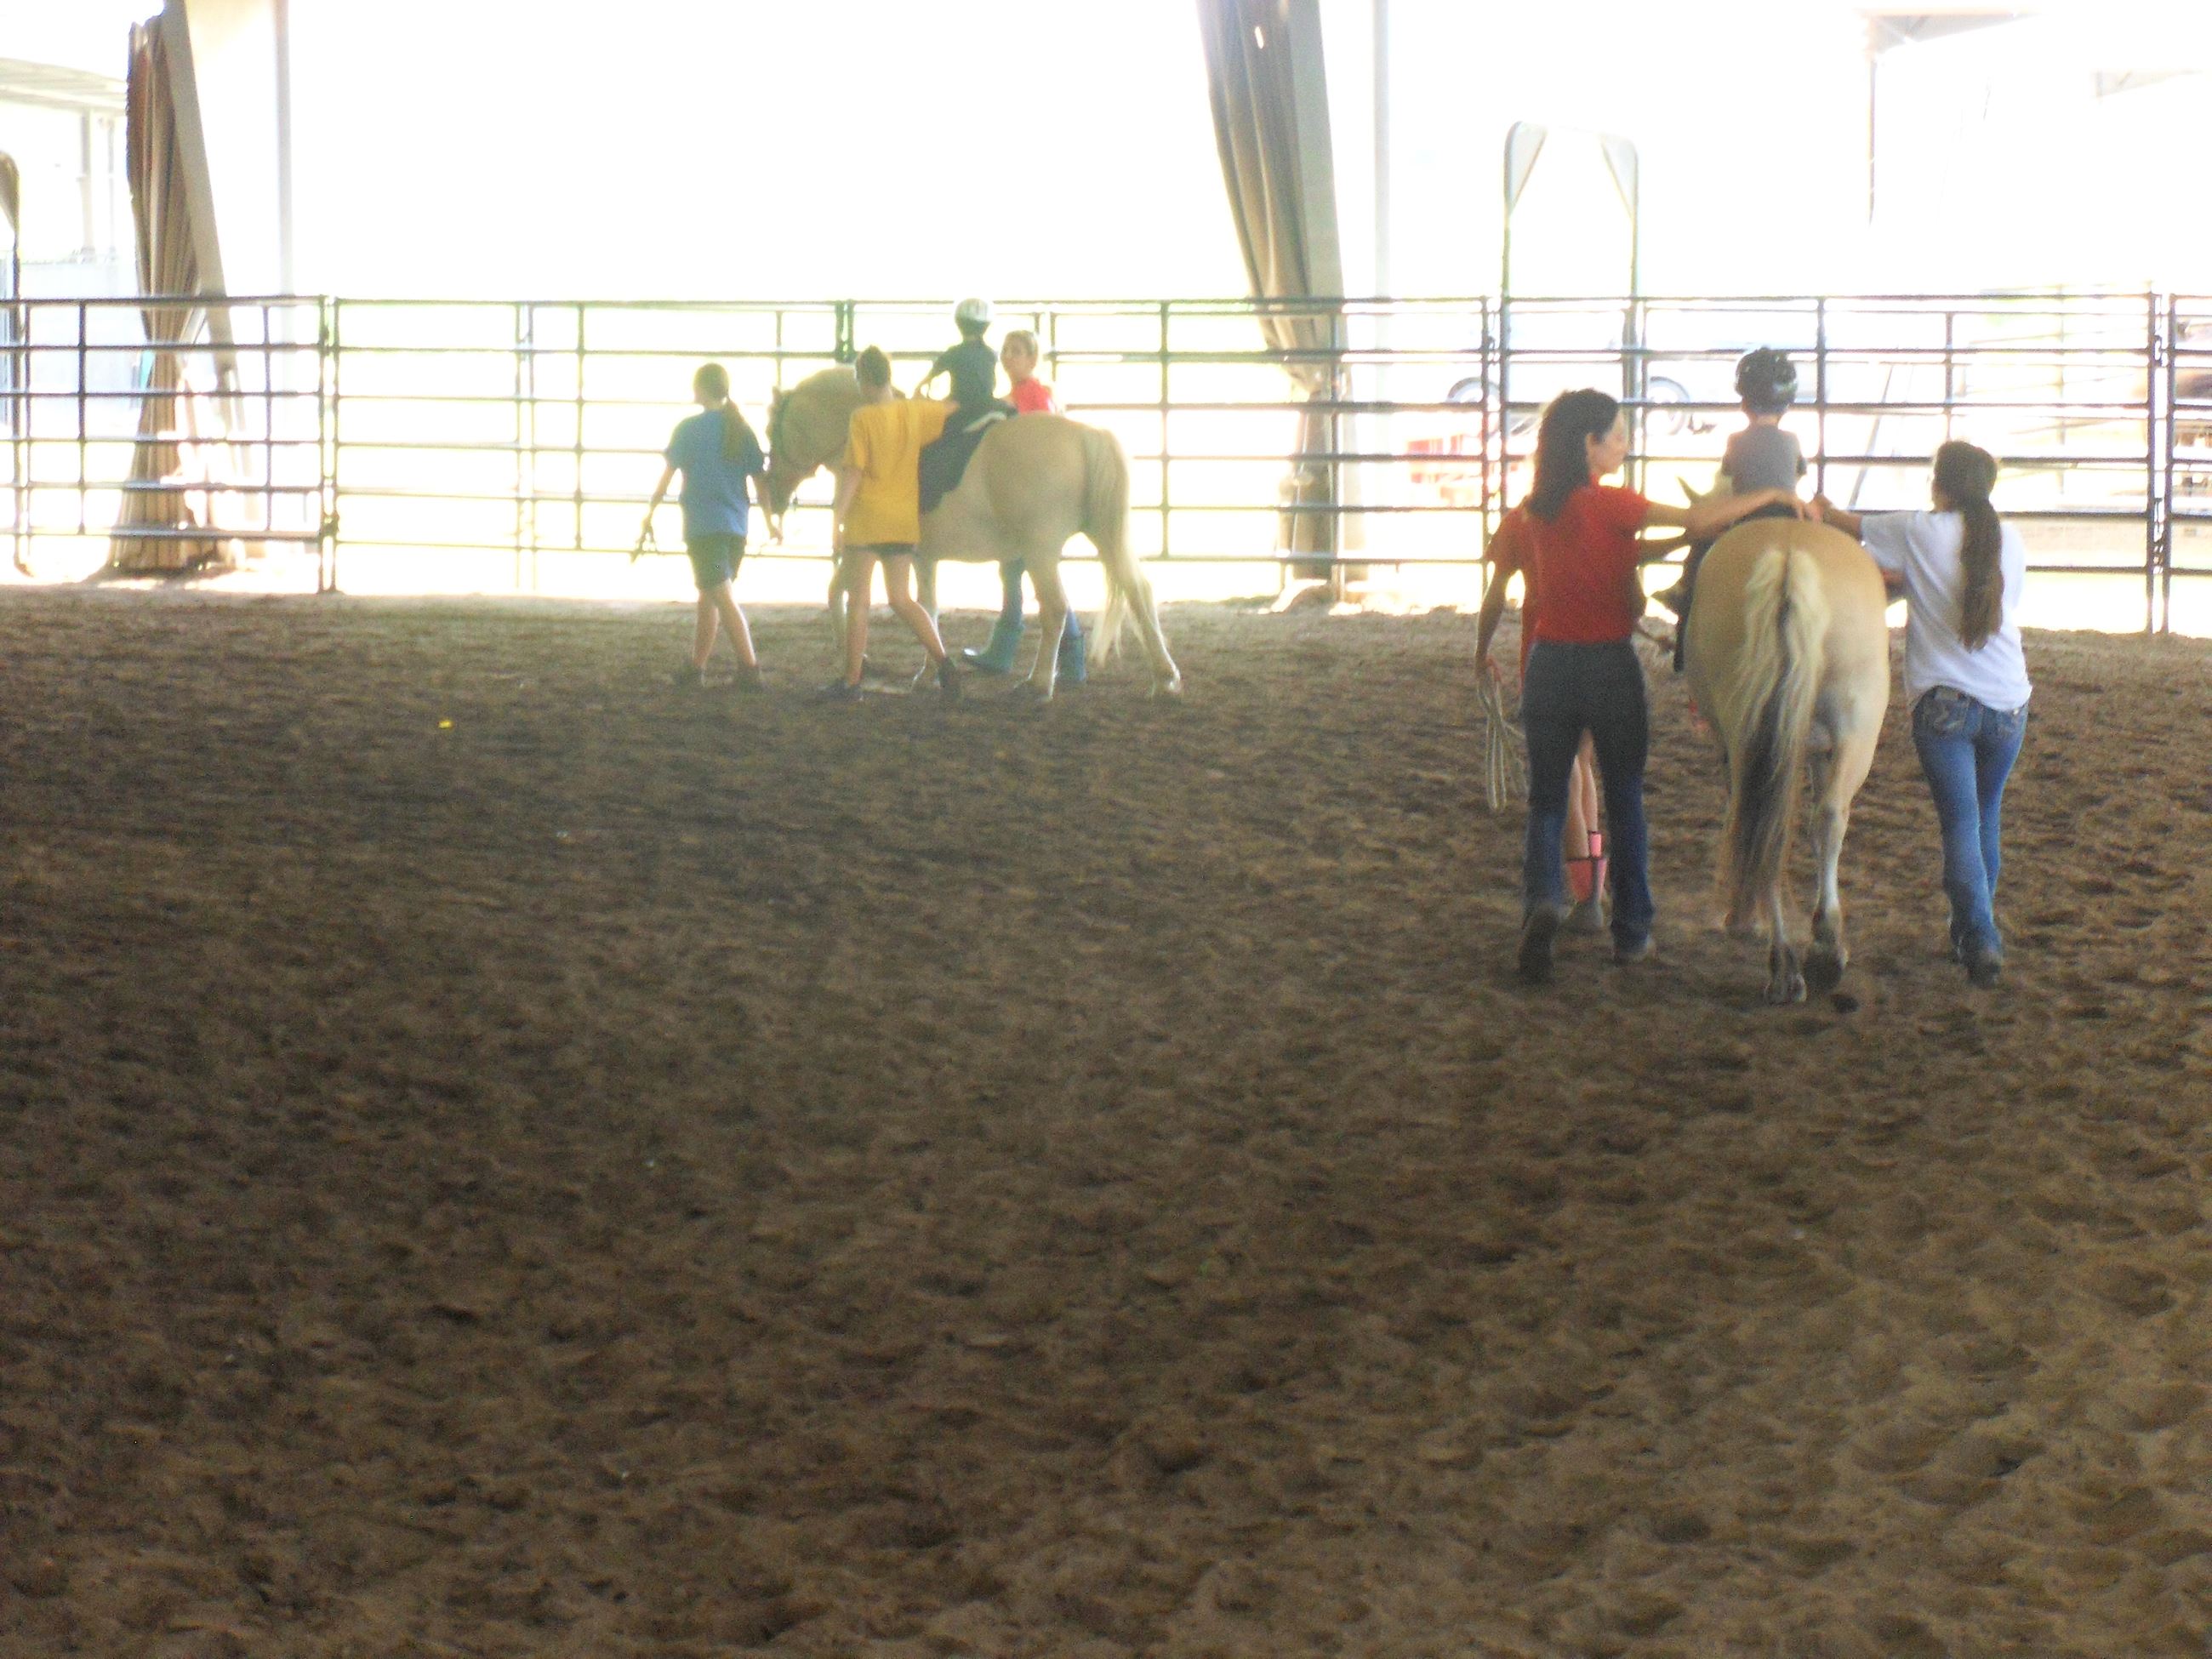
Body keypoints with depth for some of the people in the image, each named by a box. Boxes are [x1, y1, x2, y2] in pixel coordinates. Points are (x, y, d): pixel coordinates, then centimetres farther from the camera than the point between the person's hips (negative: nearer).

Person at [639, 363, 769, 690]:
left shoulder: (689, 428, -5)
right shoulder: (742, 430, 7)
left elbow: (666, 478, -2)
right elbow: (760, 482, 7)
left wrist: (648, 518, 7)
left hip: (703, 526, -5)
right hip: (736, 527, 5)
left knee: (725, 600, -9)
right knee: (709, 599, 17)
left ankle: (750, 669, -19)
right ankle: (696, 669, 22)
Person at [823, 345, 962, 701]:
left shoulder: (863, 419, -12)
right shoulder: (916, 411, 3)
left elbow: (852, 473, -15)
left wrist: (836, 522, -15)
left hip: (866, 520, -5)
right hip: (905, 519, 5)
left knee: (857, 600, 3)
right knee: (901, 599, 14)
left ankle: (851, 681, 6)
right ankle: (941, 661, -2)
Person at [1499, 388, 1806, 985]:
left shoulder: (1539, 510, 4)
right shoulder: (1609, 505, -13)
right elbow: (1698, 521, -19)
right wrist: (1773, 495, -9)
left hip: (1548, 663, 4)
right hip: (1611, 662, -4)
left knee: (1546, 797, 8)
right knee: (1625, 798, 11)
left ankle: (1542, 897, -19)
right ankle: (1630, 931, 16)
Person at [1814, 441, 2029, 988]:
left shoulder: (1918, 531, -2)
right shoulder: (2010, 541, 8)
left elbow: (1849, 526, 13)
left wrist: (1821, 509, 36)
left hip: (1943, 702, -4)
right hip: (2009, 701, 4)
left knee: (1960, 824, -4)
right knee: (1987, 817, 18)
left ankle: (1980, 938, -18)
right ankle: (1973, 933, 26)